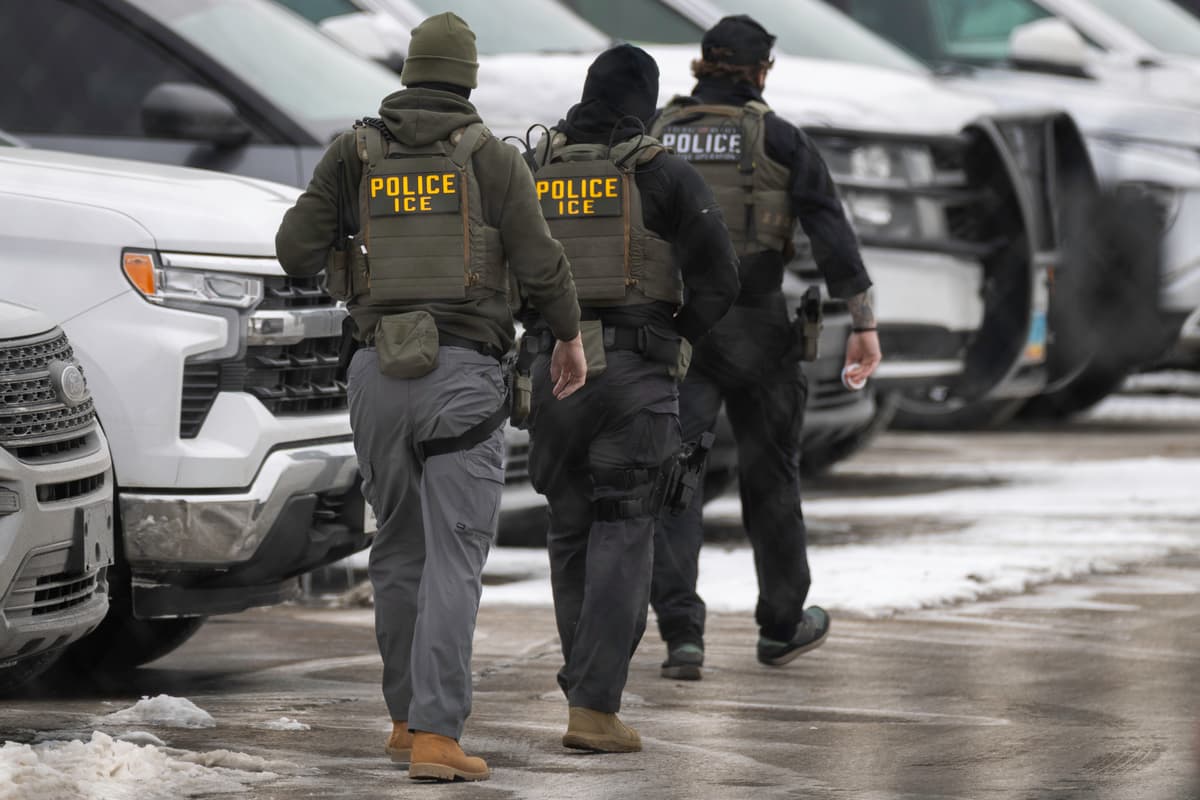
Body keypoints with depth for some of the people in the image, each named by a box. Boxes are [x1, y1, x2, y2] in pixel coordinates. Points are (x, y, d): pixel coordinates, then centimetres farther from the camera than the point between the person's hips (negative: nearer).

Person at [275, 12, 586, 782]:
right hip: (464, 374, -3)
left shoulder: (355, 152, 4)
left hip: (380, 372, 3)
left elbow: (296, 249, 1)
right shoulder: (491, 157, -2)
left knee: (400, 549, 18)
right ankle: (436, 734, -17)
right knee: (454, 558, -6)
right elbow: (540, 261, -3)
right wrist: (570, 336, 14)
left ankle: (409, 719, 23)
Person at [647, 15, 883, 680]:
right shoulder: (777, 138, -1)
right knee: (769, 474, 14)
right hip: (756, 327, -1)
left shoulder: (654, 136, 6)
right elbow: (830, 230, -9)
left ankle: (681, 634, -16)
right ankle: (781, 625, 27)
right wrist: (863, 323, -10)